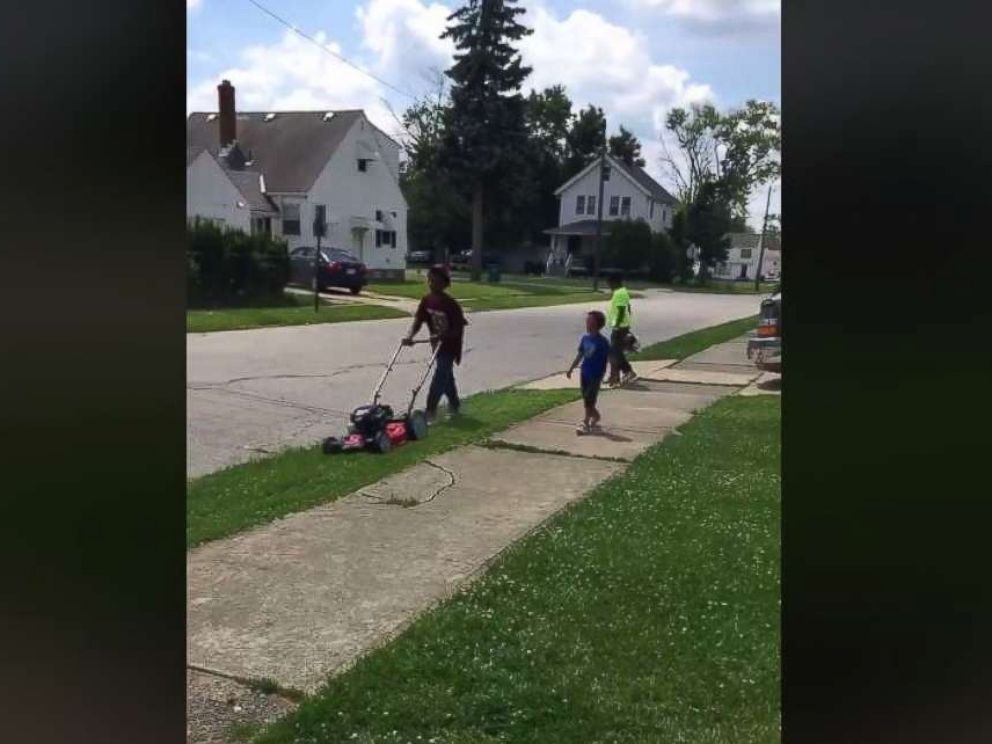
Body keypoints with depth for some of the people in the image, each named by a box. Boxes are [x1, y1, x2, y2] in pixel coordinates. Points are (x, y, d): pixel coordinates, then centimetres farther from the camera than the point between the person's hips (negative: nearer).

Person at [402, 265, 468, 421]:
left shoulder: (451, 304, -22)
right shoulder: (427, 300, -5)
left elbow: (459, 329, -21)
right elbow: (418, 320, -11)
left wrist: (441, 336, -34)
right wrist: (409, 336, -28)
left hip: (450, 345, -7)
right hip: (437, 344, 7)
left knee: (440, 376, -10)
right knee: (446, 375, 18)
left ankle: (431, 410, -6)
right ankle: (454, 405, 35)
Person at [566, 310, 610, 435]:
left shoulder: (602, 341, -13)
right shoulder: (585, 338, 4)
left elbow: (609, 358, -10)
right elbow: (580, 355, 14)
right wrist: (571, 369, 14)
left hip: (596, 375, -6)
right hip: (584, 373, 6)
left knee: (589, 399, -4)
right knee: (587, 399, 12)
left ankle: (586, 423, 3)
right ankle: (596, 417, 31)